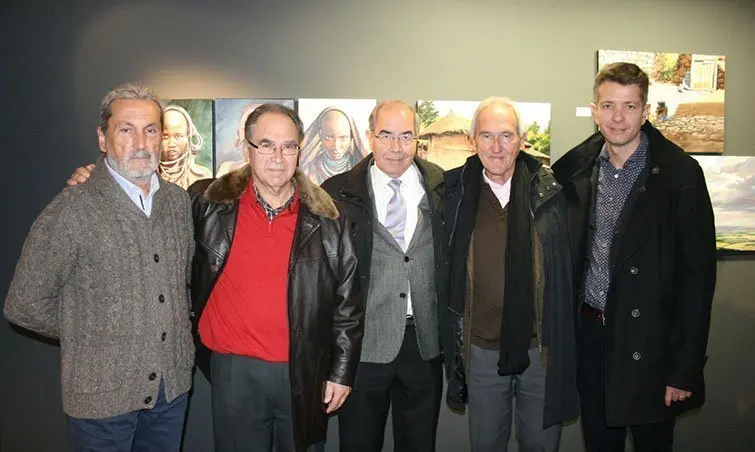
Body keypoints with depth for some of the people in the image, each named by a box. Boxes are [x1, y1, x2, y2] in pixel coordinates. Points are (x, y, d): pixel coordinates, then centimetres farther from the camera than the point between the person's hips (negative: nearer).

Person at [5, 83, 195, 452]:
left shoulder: (179, 201, 2)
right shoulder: (72, 211, -15)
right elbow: (24, 306, -9)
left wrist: (177, 328, 5)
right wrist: (90, 334, -1)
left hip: (173, 385, 5)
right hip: (103, 394, -4)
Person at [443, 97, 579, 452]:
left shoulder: (550, 191, -5)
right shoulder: (456, 191, -3)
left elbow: (567, 271, 1)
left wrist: (565, 344, 0)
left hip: (542, 347, -1)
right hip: (482, 349, 1)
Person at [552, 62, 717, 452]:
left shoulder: (680, 174, -10)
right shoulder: (575, 169, 2)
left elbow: (697, 275, -11)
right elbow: (563, 255, 7)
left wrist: (684, 368, -12)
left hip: (648, 344, -3)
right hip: (588, 333, 4)